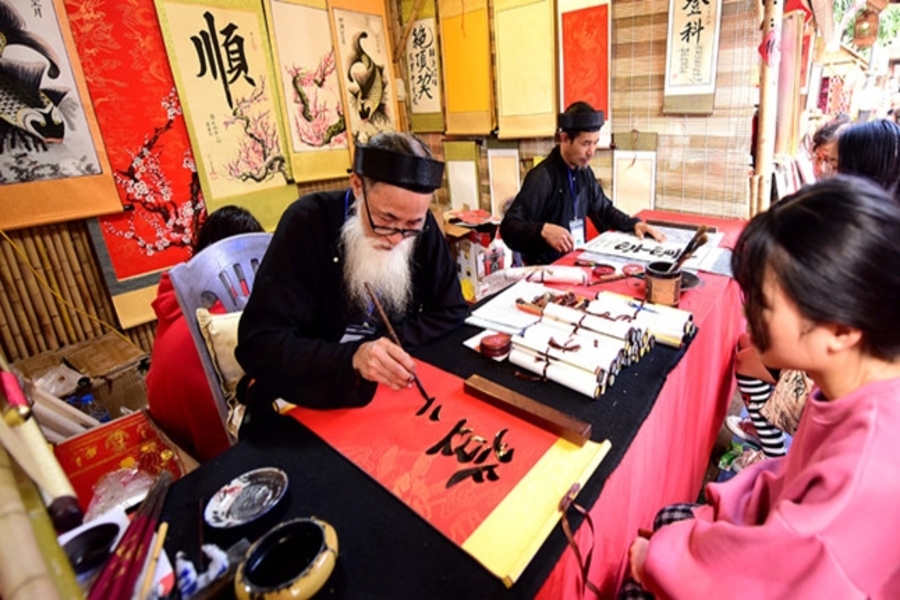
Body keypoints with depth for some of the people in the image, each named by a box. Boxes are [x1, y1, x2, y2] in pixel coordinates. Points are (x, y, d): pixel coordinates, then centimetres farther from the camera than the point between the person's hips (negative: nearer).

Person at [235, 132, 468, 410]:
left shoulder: (422, 228, -7)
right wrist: (352, 358, -33)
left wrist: (380, 348, -16)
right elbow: (259, 344, -19)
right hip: (311, 398, -3)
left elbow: (452, 311, -2)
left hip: (389, 390, 3)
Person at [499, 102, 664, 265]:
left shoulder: (583, 171, 7)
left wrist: (634, 223, 4)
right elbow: (508, 227, -24)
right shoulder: (542, 177, -18)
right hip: (547, 267, -8)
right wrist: (544, 230, -41)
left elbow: (604, 209, 21)